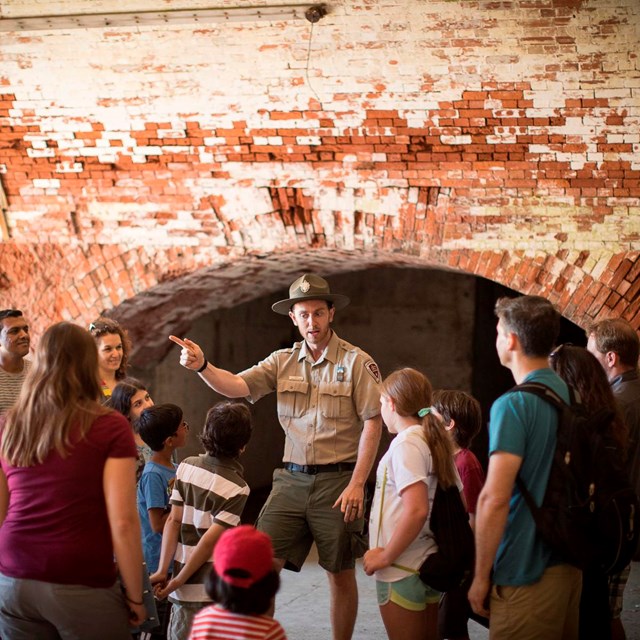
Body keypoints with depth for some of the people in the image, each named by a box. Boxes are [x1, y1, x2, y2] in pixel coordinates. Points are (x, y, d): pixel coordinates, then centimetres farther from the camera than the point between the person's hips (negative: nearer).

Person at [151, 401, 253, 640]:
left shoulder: (187, 466, 2)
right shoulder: (237, 488, -12)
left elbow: (173, 521, -1)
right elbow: (209, 541, -16)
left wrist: (163, 570, -2)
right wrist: (178, 580, -9)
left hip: (184, 590, 5)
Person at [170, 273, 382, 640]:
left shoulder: (356, 362, -3)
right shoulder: (283, 362, 8)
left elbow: (373, 424, -6)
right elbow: (236, 386, -4)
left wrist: (357, 484, -12)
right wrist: (202, 366, -25)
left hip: (337, 480, -3)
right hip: (291, 479, 3)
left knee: (341, 573, 7)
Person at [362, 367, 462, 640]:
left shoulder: (405, 444, -16)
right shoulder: (435, 441, 9)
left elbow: (416, 510, -27)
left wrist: (385, 556, -18)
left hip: (402, 569, -8)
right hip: (431, 563, 8)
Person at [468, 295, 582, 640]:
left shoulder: (513, 405, -18)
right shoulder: (570, 394, 8)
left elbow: (495, 498, -23)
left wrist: (481, 576, -14)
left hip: (527, 571, -8)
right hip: (571, 561, 8)